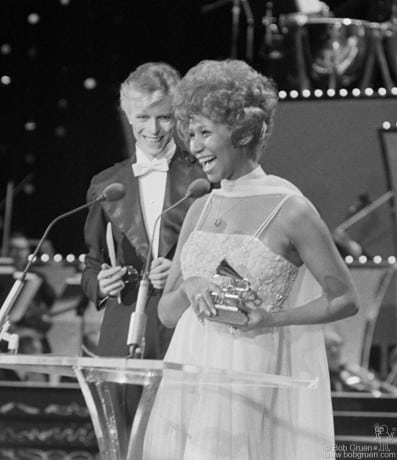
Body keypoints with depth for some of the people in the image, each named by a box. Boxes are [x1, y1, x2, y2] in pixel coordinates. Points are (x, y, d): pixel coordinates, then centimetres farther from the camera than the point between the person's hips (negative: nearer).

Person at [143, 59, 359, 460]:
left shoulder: (291, 210, -6)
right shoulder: (200, 210, 12)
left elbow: (345, 299, -1)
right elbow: (167, 313, 15)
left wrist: (273, 318, -14)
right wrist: (190, 288, -8)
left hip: (250, 379, -5)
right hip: (187, 377, 6)